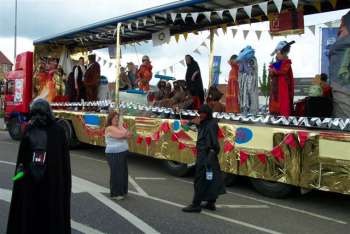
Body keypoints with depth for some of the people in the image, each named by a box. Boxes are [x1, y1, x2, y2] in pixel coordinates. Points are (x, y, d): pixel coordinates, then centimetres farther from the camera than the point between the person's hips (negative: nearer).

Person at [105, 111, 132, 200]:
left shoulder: (118, 127, 12)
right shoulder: (110, 128, -15)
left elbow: (128, 135, 2)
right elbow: (122, 135, -24)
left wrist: (123, 135, -16)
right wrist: (120, 125, -11)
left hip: (122, 153, 9)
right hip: (114, 154, -9)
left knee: (123, 172, 13)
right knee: (116, 173, -2)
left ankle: (121, 191, 26)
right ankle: (115, 194, 8)